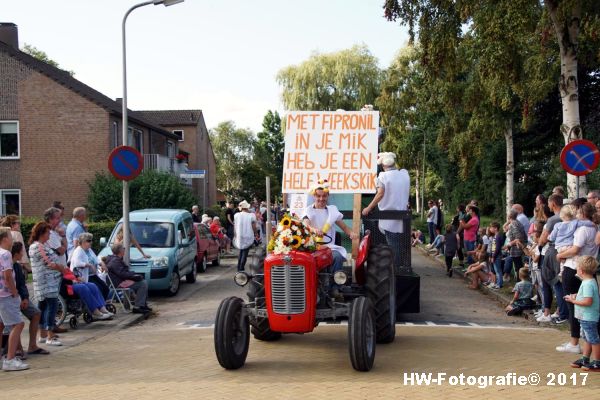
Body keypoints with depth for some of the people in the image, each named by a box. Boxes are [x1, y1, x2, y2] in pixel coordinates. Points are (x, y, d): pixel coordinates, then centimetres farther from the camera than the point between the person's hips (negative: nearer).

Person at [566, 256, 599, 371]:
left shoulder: (588, 284, -23)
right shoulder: (590, 281, 9)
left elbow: (588, 301, -29)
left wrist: (573, 300, -19)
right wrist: (577, 296, 8)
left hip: (589, 317, -11)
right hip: (585, 317, 11)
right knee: (586, 339, 19)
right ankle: (585, 359, 29)